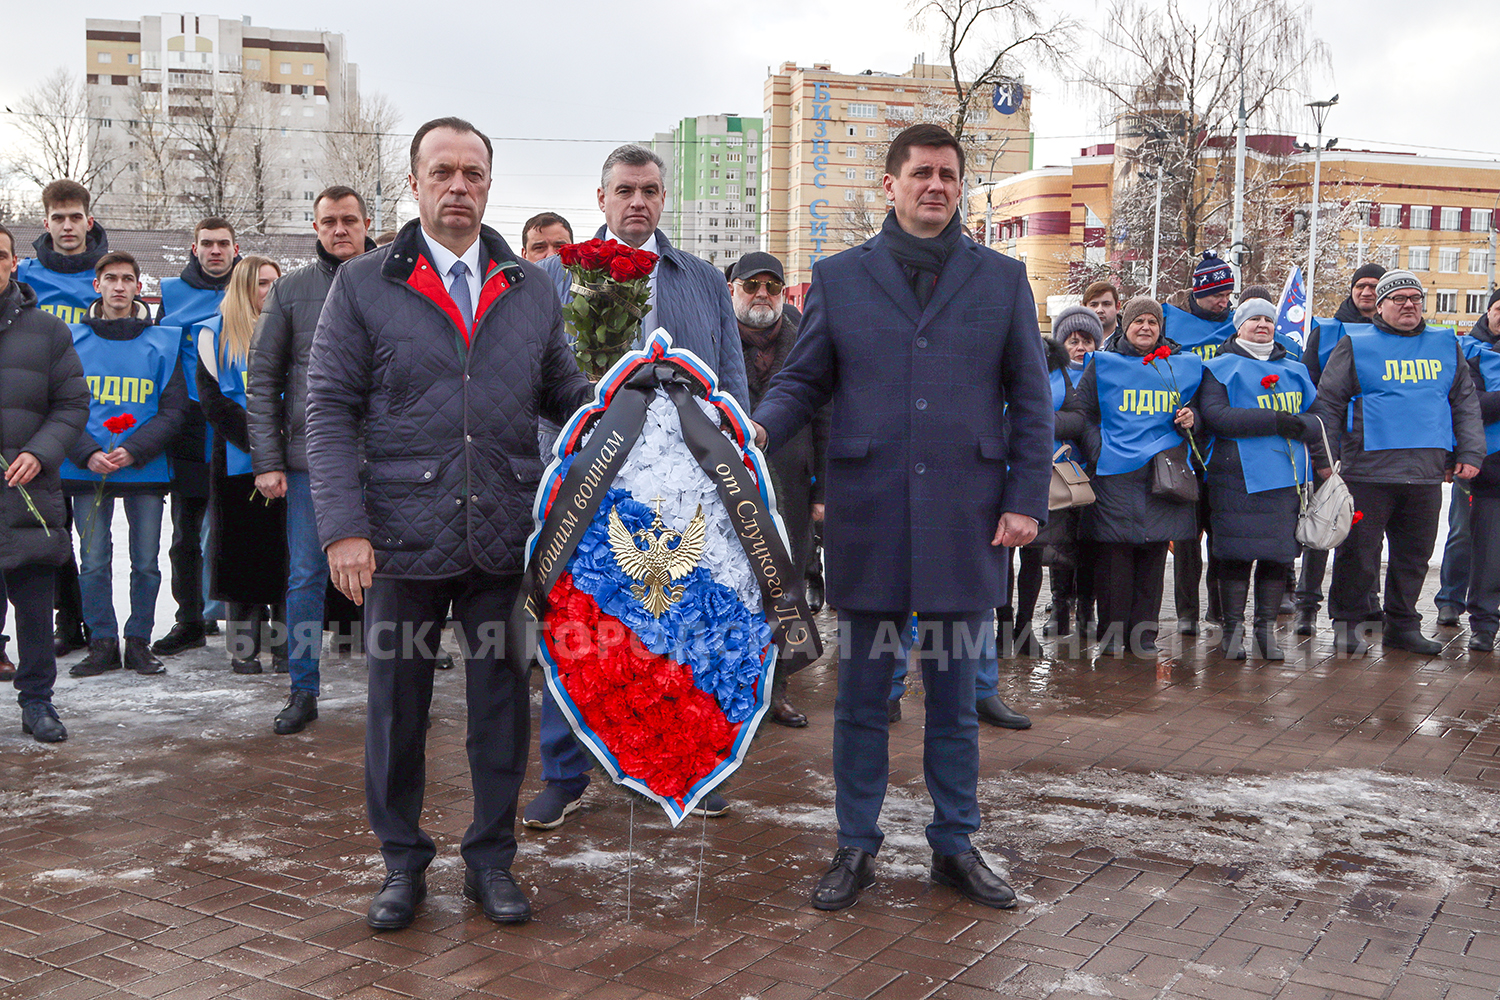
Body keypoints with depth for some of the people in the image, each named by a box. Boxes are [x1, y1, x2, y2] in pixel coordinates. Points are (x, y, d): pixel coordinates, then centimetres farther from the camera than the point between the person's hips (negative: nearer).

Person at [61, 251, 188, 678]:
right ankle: (102, 642, 13)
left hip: (146, 469, 0)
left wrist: (134, 450, -13)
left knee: (146, 562, 3)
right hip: (86, 468, 0)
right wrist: (87, 453, -13)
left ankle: (139, 641, 15)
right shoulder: (73, 340, 6)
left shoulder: (163, 343, 5)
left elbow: (173, 410, 1)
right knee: (93, 562, 2)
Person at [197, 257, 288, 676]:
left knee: (287, 551, -1)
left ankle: (287, 648, 3)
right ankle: (243, 648, 6)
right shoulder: (215, 334, 6)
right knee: (242, 551, -1)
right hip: (239, 463, -2)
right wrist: (257, 440, -14)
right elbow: (213, 399, -3)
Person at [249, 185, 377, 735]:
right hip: (311, 459, 1)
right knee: (306, 577, 4)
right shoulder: (290, 290, 5)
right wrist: (267, 460, -3)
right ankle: (304, 690, 16)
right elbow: (263, 380, 5)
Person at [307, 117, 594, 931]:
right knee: (397, 701, 9)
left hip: (505, 536, 2)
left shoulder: (532, 289, 10)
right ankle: (402, 863, 27)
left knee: (501, 697, 9)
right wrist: (343, 527, -10)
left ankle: (491, 860, 26)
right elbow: (330, 410, -1)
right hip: (402, 536, -2)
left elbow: (563, 392, 12)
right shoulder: (363, 285, 2)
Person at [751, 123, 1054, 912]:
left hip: (965, 521, 0)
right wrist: (761, 428, -13)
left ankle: (955, 845, 24)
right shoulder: (839, 278, 8)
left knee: (954, 698, 10)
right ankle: (856, 847, 21)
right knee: (861, 696, 8)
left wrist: (1026, 499, -1)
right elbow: (803, 381, 8)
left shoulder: (1002, 280, 9)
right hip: (868, 521, 0)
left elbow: (1030, 399, 7)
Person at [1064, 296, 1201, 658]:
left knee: (1154, 552, 2)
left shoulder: (1183, 365, 15)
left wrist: (1190, 419, 2)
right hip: (1115, 473, -2)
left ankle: (1144, 634, 11)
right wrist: (1095, 447, -4)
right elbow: (1078, 410, 9)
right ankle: (1112, 633, 6)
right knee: (1115, 551, -4)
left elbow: (1198, 410, 25)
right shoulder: (1103, 364, 8)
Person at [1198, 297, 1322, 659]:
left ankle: (1267, 629, 14)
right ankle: (1233, 629, 6)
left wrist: (1302, 426, -10)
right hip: (1237, 476, -4)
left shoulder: (1295, 371, 21)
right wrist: (1274, 421, -15)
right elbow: (1215, 415, -10)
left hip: (1285, 475, 4)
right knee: (1236, 553, -4)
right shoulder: (1221, 368, 7)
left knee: (1278, 553, 4)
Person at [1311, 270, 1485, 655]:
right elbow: (1327, 404, 2)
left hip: (1427, 474, 4)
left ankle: (1402, 626, 23)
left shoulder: (1447, 347, 16)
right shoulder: (1355, 346, 4)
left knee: (1414, 554, 10)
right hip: (1368, 470, -4)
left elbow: (1466, 403, 18)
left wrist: (1469, 452, 7)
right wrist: (1323, 458, -4)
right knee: (1359, 552, -1)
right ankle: (1348, 623, 13)